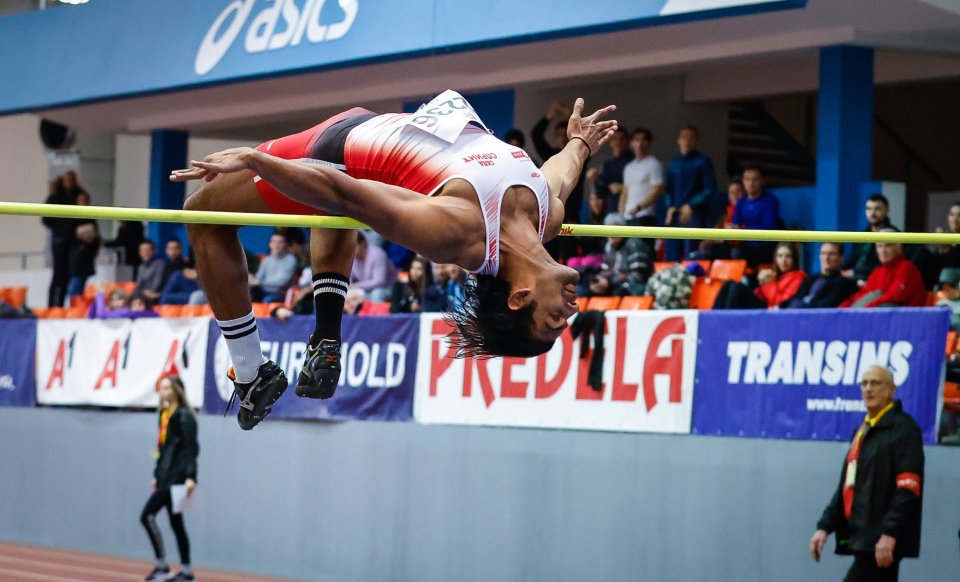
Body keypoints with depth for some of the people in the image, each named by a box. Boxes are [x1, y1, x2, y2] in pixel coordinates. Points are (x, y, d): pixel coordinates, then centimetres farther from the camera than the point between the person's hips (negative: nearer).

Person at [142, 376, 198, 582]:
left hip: (176, 477, -9)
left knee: (148, 515, -13)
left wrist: (190, 477, -22)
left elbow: (191, 448, -15)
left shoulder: (184, 416, -11)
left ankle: (162, 565, -6)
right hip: (166, 477, 9)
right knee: (175, 522, 9)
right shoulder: (165, 414, 13)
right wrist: (157, 476, 19)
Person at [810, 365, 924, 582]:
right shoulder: (863, 431, 20)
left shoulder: (903, 429, -8)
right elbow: (847, 487, 23)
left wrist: (889, 534, -24)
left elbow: (908, 489, -17)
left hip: (882, 543, -9)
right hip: (862, 538, 9)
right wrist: (825, 526, 15)